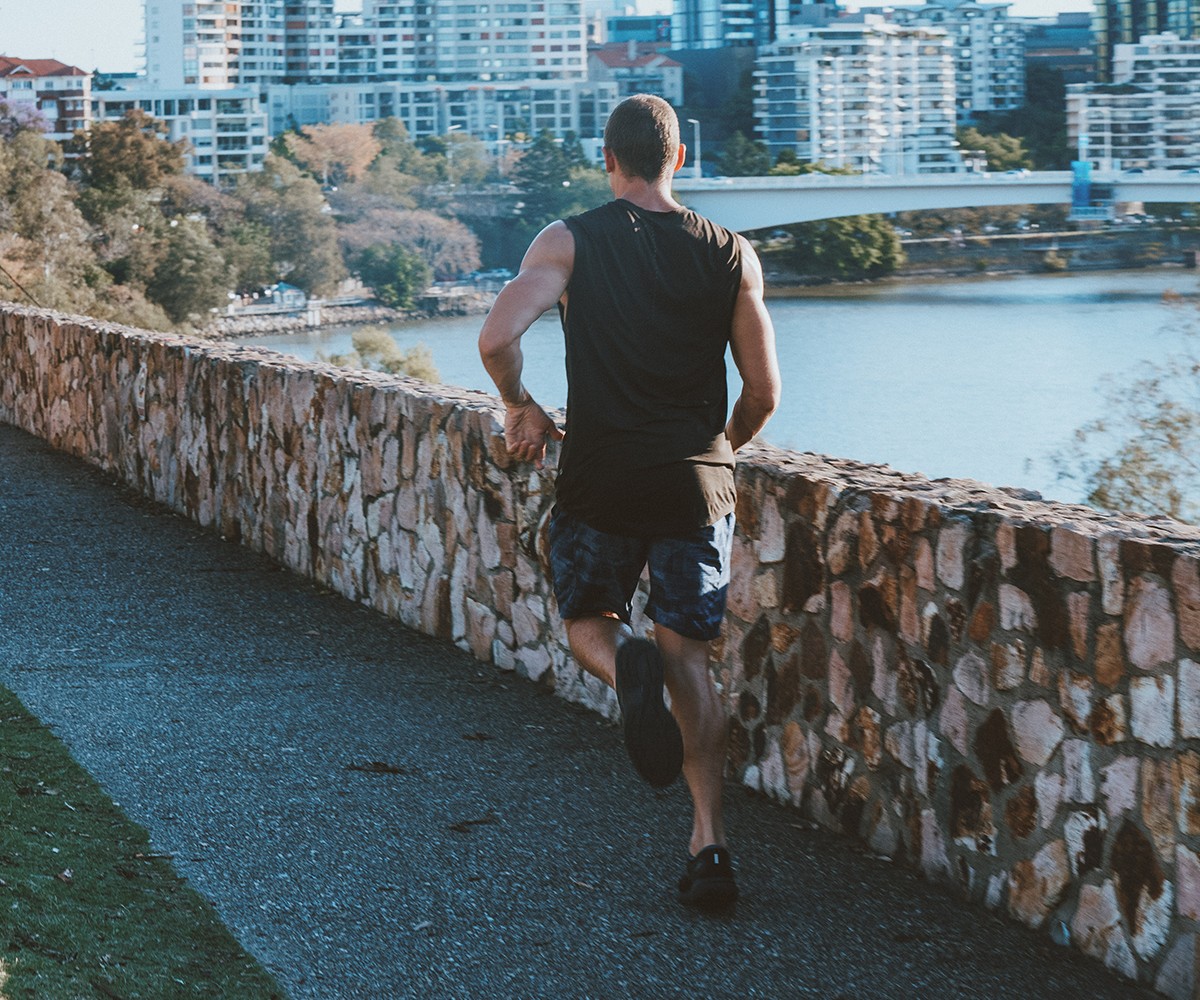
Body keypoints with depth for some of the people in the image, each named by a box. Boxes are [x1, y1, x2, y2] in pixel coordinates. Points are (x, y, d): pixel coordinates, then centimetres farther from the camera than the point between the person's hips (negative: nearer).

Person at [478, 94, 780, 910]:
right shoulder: (731, 255, 2)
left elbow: (498, 338, -15)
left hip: (599, 476, -1)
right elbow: (763, 393, 4)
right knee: (691, 658, 7)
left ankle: (629, 669, -16)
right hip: (696, 479, 1)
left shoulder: (570, 243, -2)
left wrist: (520, 408, 5)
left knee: (590, 623, 21)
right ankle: (710, 842, -2)